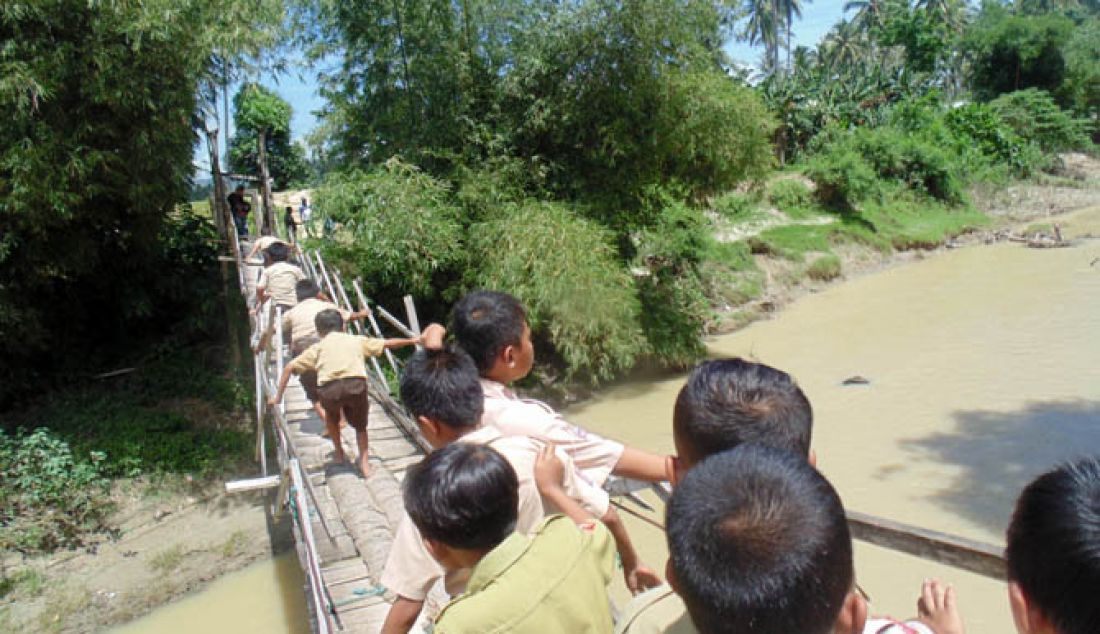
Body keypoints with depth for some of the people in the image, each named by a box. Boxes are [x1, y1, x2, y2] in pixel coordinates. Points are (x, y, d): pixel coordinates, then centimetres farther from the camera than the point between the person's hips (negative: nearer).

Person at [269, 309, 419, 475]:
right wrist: (411, 341, 48)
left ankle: (339, 453, 42)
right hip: (356, 384, 0)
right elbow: (388, 344, 35)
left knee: (331, 416, 36)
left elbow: (289, 368, 21)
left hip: (329, 388, 0)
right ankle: (364, 462, 19)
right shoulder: (357, 340, 29)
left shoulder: (318, 346, 27)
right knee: (360, 425, 28)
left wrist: (278, 396, 26)